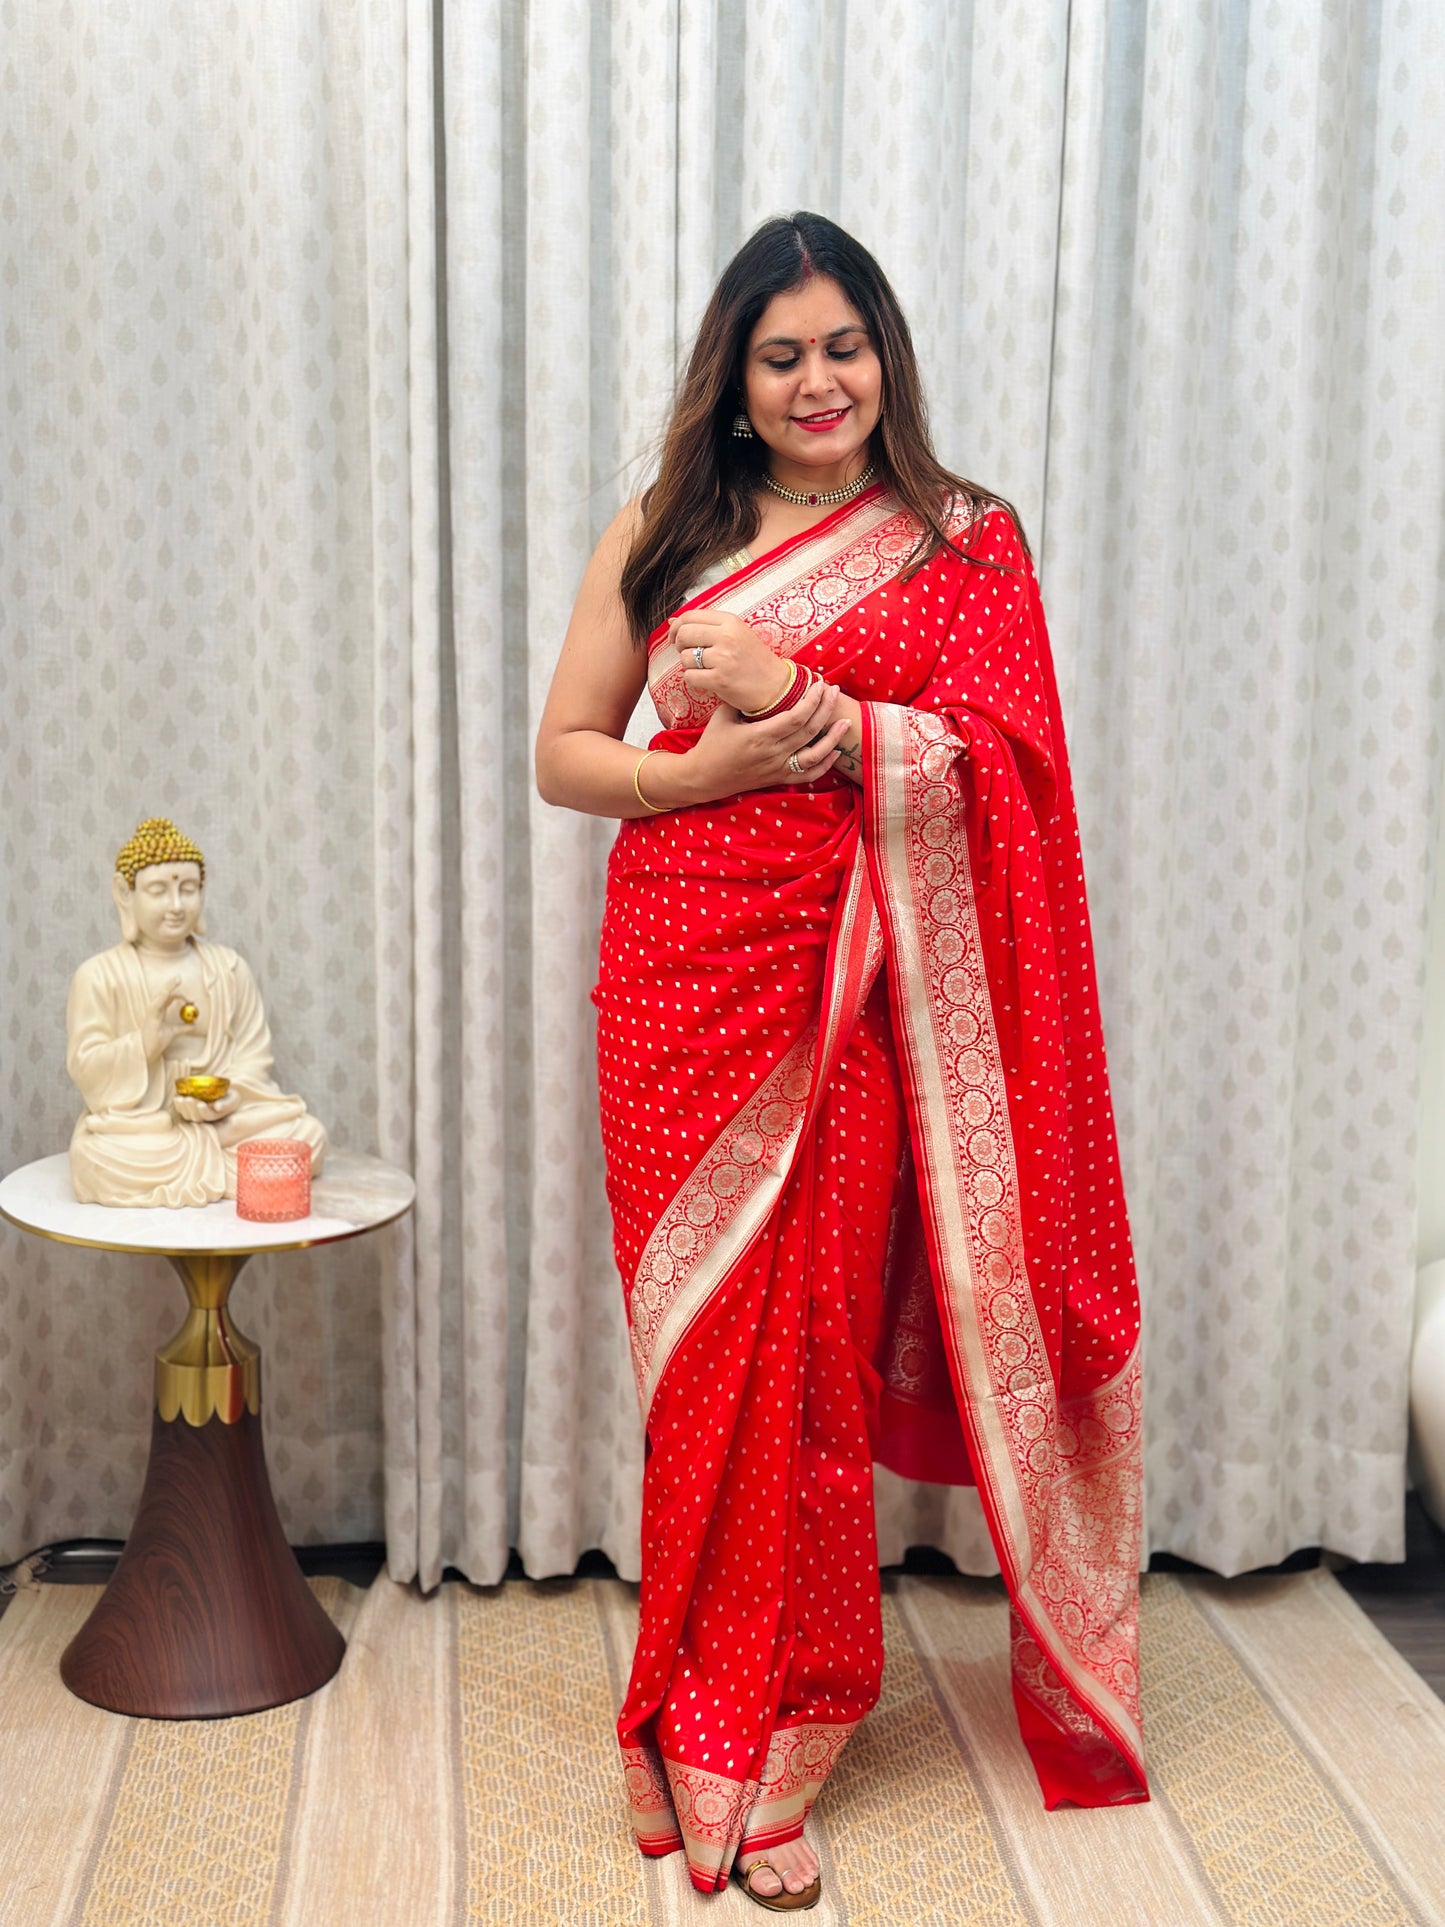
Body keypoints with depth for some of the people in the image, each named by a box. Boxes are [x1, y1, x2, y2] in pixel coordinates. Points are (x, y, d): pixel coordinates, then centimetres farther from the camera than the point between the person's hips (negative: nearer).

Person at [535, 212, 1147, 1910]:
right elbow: (561, 753, 8)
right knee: (700, 1351, 5)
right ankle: (716, 1731, 22)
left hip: (853, 995, -1)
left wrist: (793, 698, -16)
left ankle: (749, 1753, 18)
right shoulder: (659, 538, 10)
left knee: (811, 1347, 0)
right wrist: (710, 767, -10)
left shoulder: (963, 545, 6)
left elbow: (996, 764, -7)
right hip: (682, 981, 2)